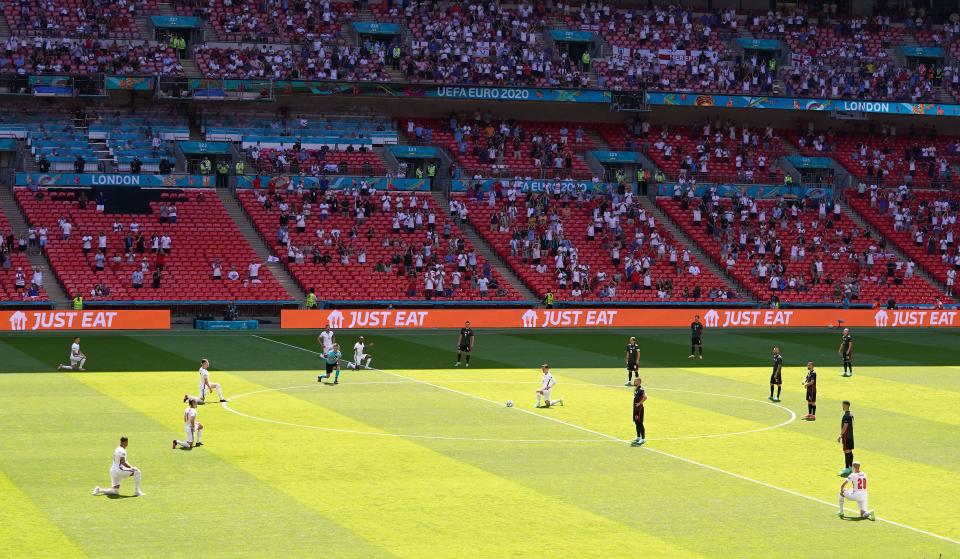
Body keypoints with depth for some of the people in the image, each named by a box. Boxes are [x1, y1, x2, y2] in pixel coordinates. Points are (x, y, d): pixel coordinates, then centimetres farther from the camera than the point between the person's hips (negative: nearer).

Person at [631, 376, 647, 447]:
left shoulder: (641, 389, -19)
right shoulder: (635, 389, 10)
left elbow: (645, 397, -34)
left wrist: (640, 403, -24)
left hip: (639, 408, -10)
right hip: (635, 407, 10)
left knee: (640, 423, -5)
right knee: (636, 423, 15)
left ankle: (643, 439, 0)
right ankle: (638, 437, 25)